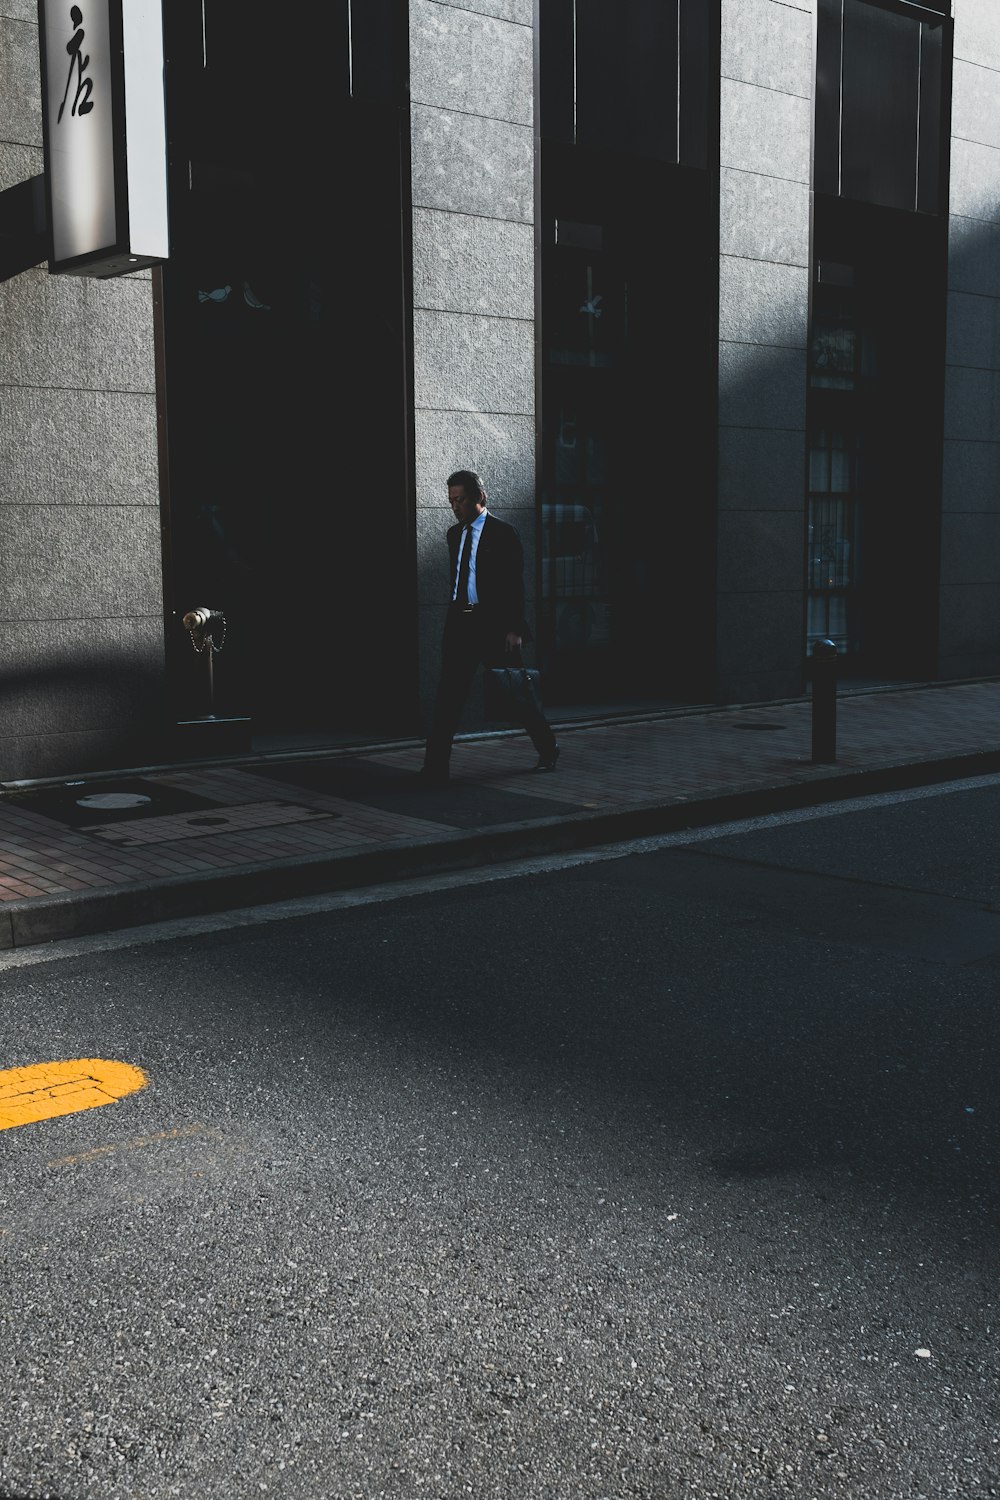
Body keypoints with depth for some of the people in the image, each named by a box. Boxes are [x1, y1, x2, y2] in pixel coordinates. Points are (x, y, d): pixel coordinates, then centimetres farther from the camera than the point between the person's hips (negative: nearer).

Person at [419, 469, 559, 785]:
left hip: (494, 624, -5)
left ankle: (548, 752, 25)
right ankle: (435, 768, -4)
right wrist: (455, 615, 16)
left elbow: (515, 584, -9)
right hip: (460, 622, 5)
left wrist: (514, 628, -13)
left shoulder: (502, 533, -7)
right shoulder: (454, 533, 12)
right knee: (448, 694, -3)